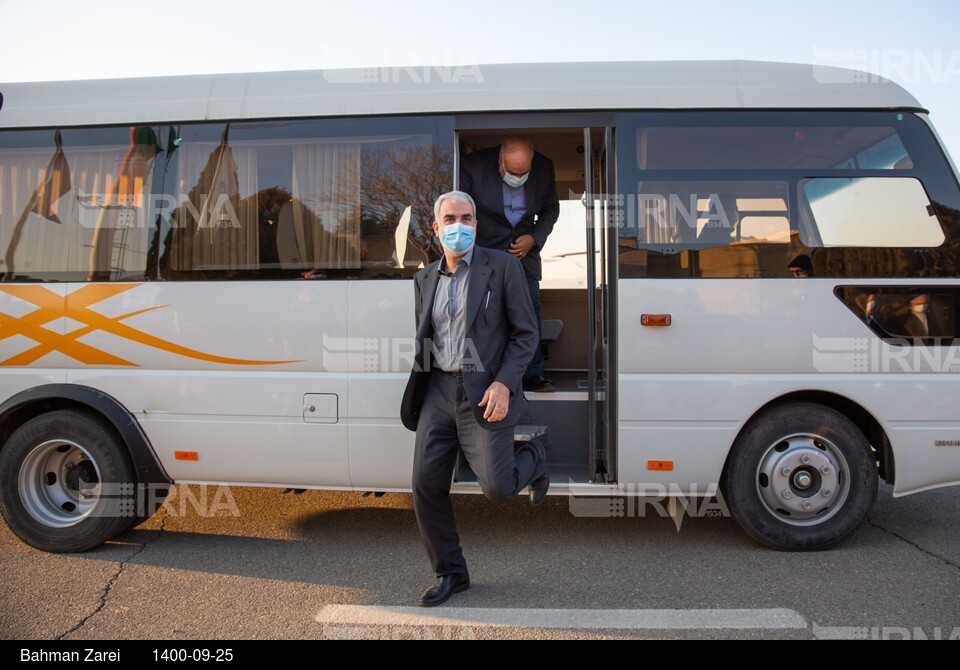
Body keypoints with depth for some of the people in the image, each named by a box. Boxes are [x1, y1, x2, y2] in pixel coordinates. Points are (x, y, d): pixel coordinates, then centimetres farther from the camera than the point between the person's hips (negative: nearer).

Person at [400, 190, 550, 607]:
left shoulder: (502, 267, -2)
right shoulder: (425, 279, 14)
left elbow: (526, 333, -4)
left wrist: (504, 384, -16)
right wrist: (417, 395, 16)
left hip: (485, 392, -5)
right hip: (438, 390, 5)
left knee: (496, 488, -10)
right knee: (426, 485, 1)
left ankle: (533, 462, 27)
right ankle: (450, 573, 21)